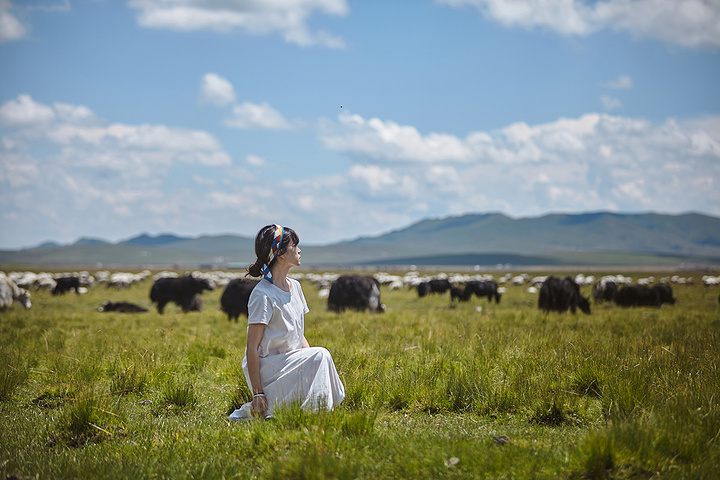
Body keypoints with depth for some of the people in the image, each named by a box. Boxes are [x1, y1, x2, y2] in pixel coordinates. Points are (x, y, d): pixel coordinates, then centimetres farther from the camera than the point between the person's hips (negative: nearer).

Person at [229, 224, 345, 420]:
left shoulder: (294, 286, 11)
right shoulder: (262, 294, -16)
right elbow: (252, 347, -17)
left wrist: (313, 361, 0)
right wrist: (257, 393, -21)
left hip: (291, 361, 9)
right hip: (266, 366, -9)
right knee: (320, 354, -23)